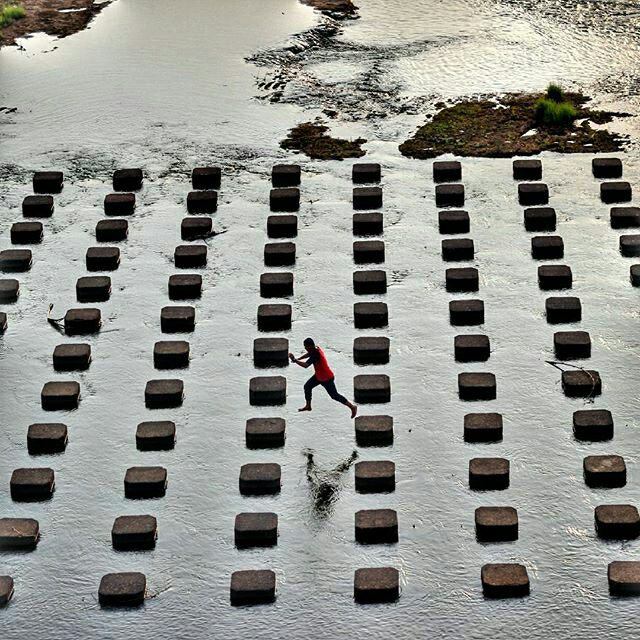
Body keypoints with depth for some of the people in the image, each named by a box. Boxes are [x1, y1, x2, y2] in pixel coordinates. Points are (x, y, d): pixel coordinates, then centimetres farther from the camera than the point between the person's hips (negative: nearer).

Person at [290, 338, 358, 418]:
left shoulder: (316, 354, -35)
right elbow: (307, 354, 15)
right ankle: (308, 406, 28)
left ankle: (353, 407, 14)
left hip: (327, 379, -9)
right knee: (307, 386, 12)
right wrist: (297, 359, 2)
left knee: (334, 395, 2)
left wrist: (295, 360, -38)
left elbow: (305, 365, -43)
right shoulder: (316, 349, -6)